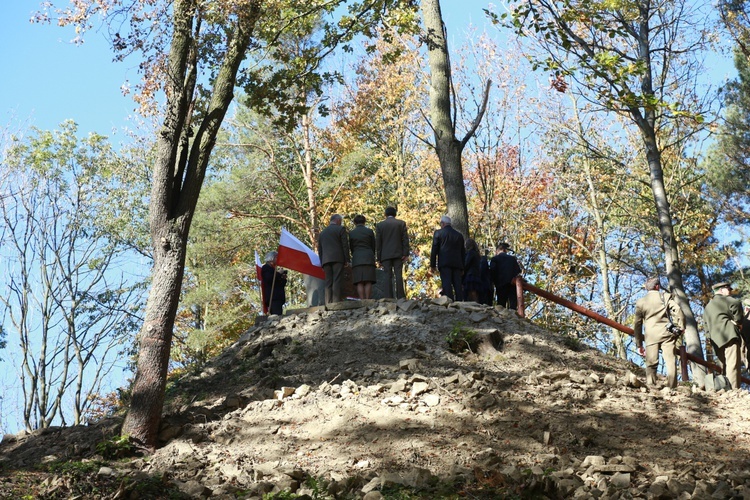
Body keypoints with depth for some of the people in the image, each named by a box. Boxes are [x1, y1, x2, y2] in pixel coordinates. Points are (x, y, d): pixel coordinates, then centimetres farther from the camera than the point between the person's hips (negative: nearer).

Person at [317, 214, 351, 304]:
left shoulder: (322, 232, 21)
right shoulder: (341, 229, 5)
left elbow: (319, 250, 19)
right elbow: (345, 245, -3)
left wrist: (322, 264, 19)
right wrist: (347, 260, -2)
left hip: (326, 260, 5)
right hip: (338, 259, -5)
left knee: (328, 282, 2)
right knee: (337, 281, -10)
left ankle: (328, 303, -6)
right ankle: (336, 302, -19)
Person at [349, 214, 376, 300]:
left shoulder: (351, 233, 6)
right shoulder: (369, 231, 5)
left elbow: (351, 248, 11)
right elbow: (373, 247, 8)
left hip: (357, 259, 0)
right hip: (368, 258, 0)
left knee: (359, 283, -5)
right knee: (368, 282, -4)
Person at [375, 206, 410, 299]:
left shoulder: (380, 225, 7)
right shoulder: (401, 223, 7)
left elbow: (378, 243, 4)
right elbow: (405, 239, -1)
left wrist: (379, 258, 6)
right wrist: (406, 254, -3)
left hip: (385, 255, 0)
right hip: (398, 253, 0)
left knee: (388, 276, -2)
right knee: (398, 275, -4)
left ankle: (389, 298, -9)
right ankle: (400, 297, -13)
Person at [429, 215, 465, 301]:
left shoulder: (438, 233, 6)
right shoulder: (459, 235, 18)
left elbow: (434, 250, 2)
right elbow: (463, 252, 19)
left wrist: (432, 265, 4)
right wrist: (462, 268, 22)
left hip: (444, 263, -4)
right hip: (457, 264, 4)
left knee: (447, 285, -11)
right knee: (458, 285, 0)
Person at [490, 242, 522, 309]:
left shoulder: (495, 259, 7)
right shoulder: (513, 258, 16)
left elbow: (492, 271, -5)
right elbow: (519, 270, 8)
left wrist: (493, 282, 7)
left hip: (501, 285, -2)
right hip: (514, 284, 2)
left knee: (501, 306, -2)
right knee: (513, 306, -4)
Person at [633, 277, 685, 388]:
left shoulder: (640, 302, 12)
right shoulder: (666, 296, 8)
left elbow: (637, 325, 11)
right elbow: (678, 312, -5)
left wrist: (639, 345, 14)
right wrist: (680, 328, 5)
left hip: (651, 336, 1)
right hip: (667, 333, -1)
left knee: (651, 365, 1)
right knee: (670, 362, -3)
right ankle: (672, 388, -11)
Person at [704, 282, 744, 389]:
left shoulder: (708, 307, 31)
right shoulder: (723, 299, 6)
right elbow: (736, 304, -15)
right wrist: (738, 321, -2)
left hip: (716, 342, 8)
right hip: (729, 335, -8)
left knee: (725, 366, 7)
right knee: (733, 364, -17)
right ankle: (733, 391, -29)